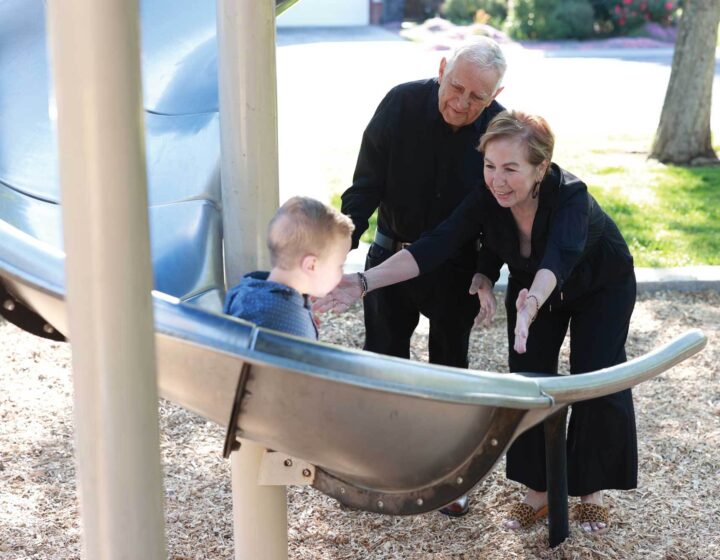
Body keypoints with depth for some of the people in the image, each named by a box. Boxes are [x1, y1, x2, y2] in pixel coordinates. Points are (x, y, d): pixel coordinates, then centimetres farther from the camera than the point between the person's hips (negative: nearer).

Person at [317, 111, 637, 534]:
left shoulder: (570, 196, -40)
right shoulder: (487, 200, -29)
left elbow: (558, 260, -58)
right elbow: (433, 248, -37)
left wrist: (533, 303, -79)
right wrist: (364, 283, -50)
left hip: (602, 286, -3)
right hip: (531, 286, 4)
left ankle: (591, 492, 12)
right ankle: (538, 491, 11)